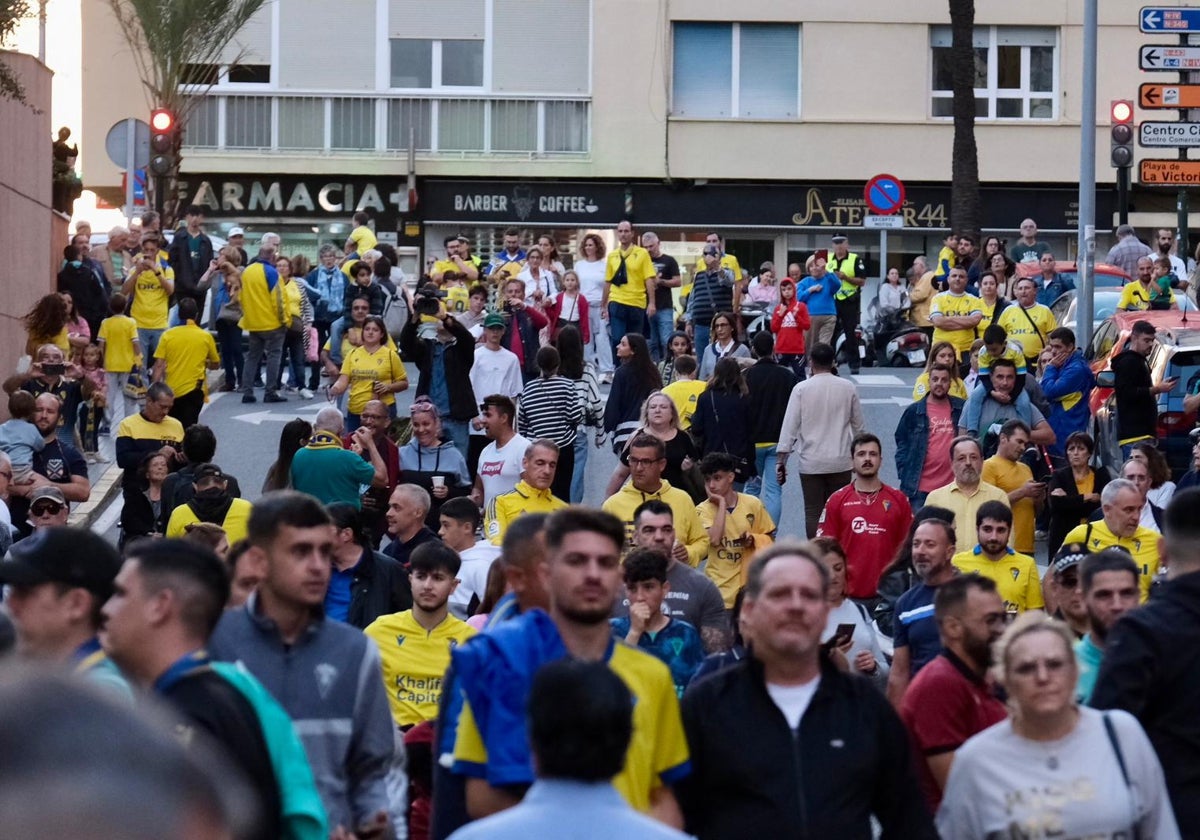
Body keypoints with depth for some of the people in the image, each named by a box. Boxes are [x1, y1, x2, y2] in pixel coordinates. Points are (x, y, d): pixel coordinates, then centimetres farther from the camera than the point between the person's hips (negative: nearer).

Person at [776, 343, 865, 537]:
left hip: (811, 463, -2)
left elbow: (790, 426, -7)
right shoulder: (848, 388, 0)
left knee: (813, 512, 4)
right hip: (841, 462, 2)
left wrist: (781, 460, -1)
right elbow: (858, 425, 8)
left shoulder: (801, 389, -6)